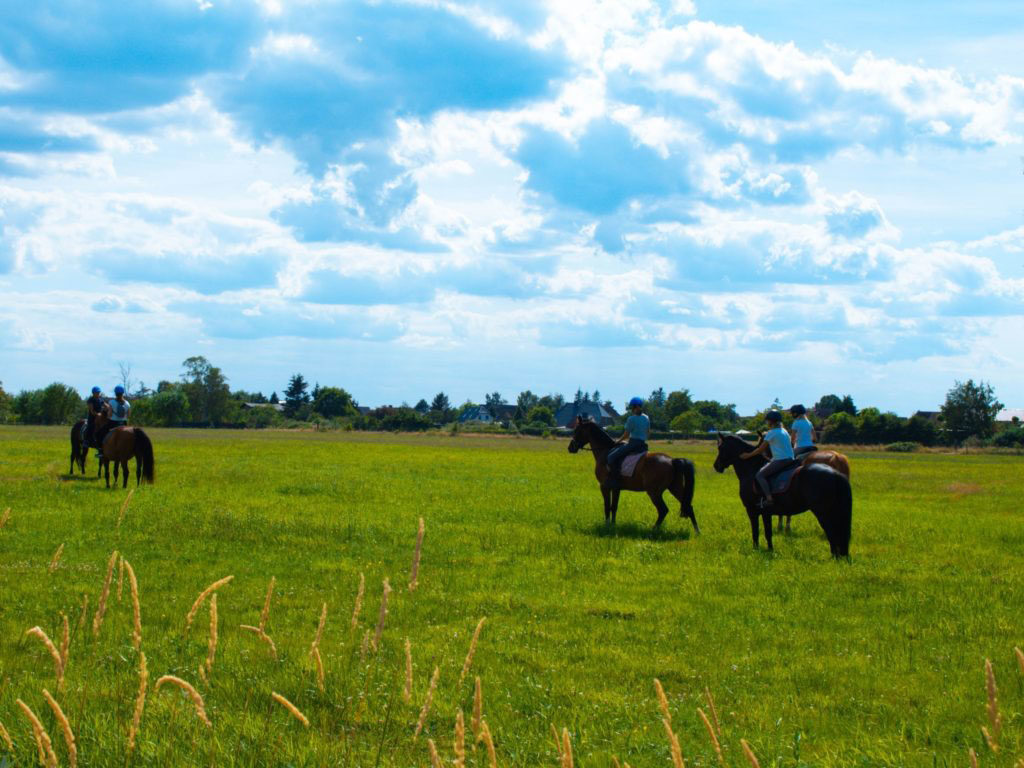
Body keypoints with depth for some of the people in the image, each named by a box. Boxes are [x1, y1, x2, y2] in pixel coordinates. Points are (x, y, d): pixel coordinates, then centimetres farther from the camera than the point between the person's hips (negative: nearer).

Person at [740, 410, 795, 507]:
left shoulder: (772, 433, -8)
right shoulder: (784, 432, 16)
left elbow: (761, 449, -4)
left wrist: (748, 455, 6)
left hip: (780, 460, -9)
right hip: (790, 460, 9)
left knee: (760, 475, -6)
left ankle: (769, 498, -20)